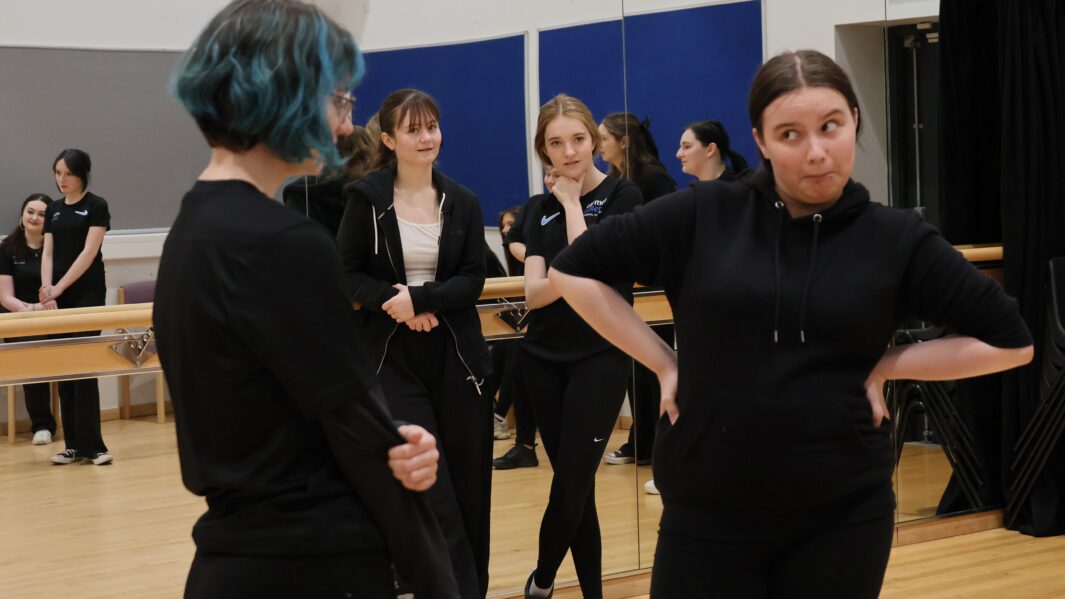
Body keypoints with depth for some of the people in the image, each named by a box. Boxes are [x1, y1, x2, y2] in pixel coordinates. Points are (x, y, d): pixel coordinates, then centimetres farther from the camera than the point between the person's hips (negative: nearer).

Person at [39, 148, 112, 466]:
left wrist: (60, 287, -19)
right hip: (58, 298, 6)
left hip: (87, 296, -6)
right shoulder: (53, 209, 12)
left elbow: (89, 252, -13)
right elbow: (48, 254, 8)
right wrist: (46, 290, -9)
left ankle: (91, 445, -7)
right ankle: (73, 444, 10)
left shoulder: (96, 206, -5)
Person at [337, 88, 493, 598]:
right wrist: (391, 300, -18)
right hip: (394, 358, -3)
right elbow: (347, 273, -2)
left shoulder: (462, 203, 6)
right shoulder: (366, 197, -2)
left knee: (468, 485, 6)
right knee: (430, 488, -8)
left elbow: (472, 281, -1)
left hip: (455, 356, 3)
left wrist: (419, 298, -17)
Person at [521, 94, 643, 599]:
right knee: (573, 485, 6)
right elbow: (533, 292, -4)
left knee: (572, 483, -7)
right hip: (544, 357, 5)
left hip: (600, 356, -4)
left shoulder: (623, 195, -4)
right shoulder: (540, 211, 9)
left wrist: (572, 202, -7)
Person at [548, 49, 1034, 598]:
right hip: (707, 515, 0)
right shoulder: (703, 215, -3)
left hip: (844, 518, 1)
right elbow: (573, 271, 4)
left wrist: (885, 366, -2)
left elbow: (1011, 341, 3)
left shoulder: (895, 239, -1)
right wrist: (663, 362, -1)